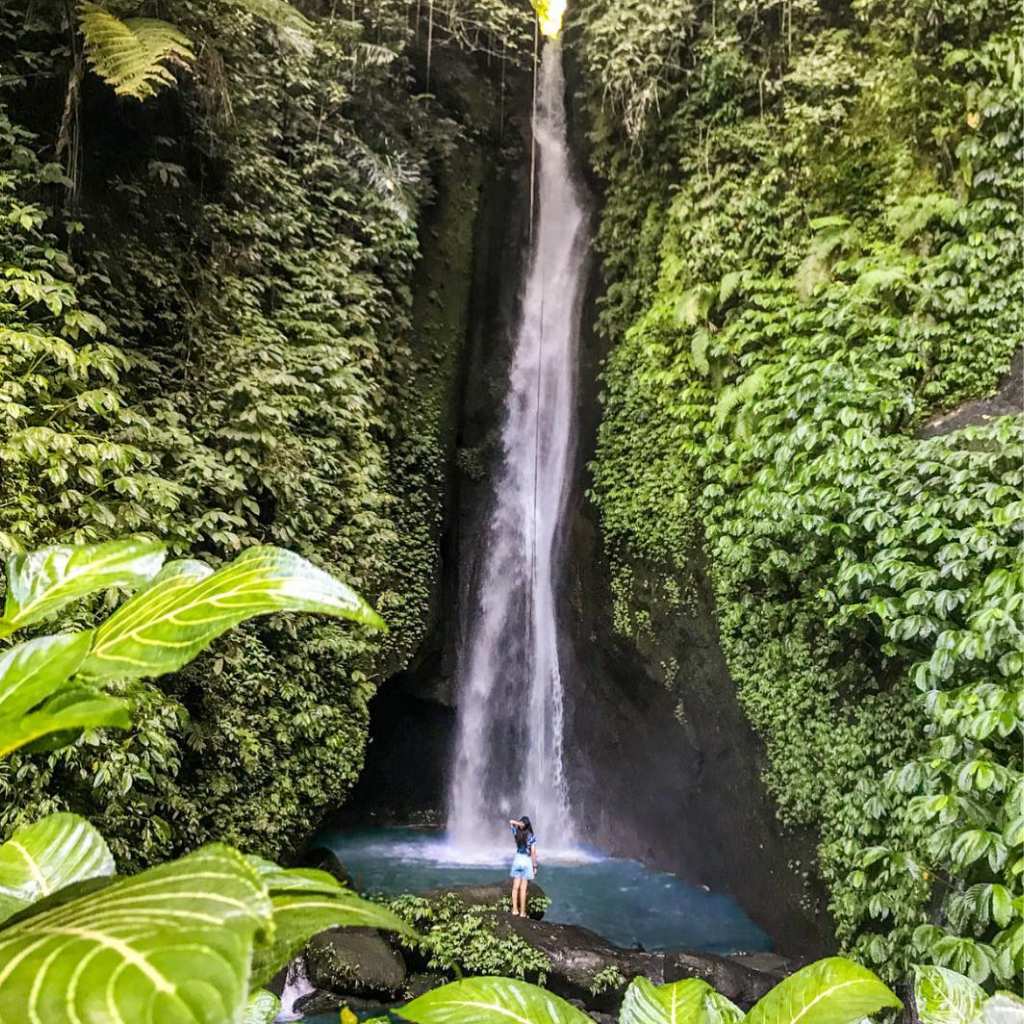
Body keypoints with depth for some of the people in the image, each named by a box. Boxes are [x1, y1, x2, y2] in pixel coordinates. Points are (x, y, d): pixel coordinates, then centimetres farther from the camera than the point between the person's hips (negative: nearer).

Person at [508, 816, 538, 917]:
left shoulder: (516, 833, -1)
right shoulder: (532, 837, -10)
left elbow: (511, 822, 15)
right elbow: (533, 853, -11)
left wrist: (519, 823, -4)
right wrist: (535, 866, -2)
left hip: (517, 860, 3)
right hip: (527, 861, -3)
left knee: (515, 887, 7)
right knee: (523, 889, 0)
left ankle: (515, 910, 5)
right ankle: (522, 912, 3)